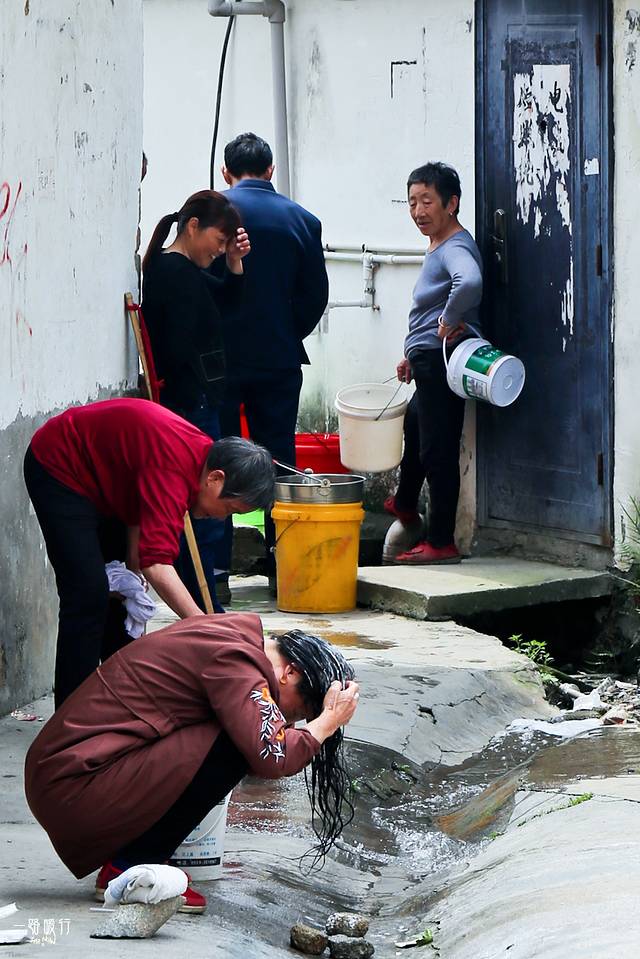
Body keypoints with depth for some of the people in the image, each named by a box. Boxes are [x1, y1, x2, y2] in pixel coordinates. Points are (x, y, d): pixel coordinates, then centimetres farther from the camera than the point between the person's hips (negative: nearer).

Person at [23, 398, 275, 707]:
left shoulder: (202, 452, -8)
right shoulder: (174, 468, -37)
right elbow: (158, 565, -45)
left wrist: (133, 569, -8)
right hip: (57, 469, -10)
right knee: (89, 595, -16)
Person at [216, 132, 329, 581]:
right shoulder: (303, 220, 2)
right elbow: (315, 295, 4)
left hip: (220, 358, -2)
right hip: (279, 360, 2)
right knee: (279, 460, 9)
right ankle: (283, 567, 10)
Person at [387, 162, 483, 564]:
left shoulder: (456, 248, -17)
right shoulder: (438, 246, 16)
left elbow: (470, 283, -42)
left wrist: (449, 322, -29)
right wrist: (413, 355, 30)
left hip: (443, 363, -11)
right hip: (430, 362, 11)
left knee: (437, 449, -7)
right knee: (414, 429, 30)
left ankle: (441, 542, -1)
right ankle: (405, 505, 52)